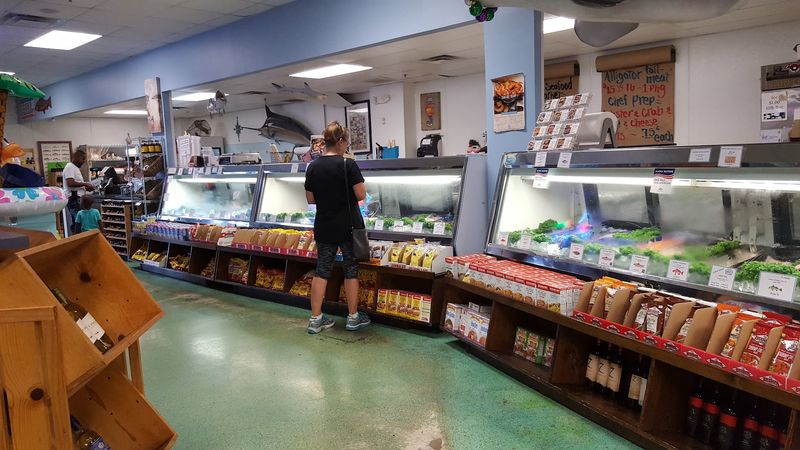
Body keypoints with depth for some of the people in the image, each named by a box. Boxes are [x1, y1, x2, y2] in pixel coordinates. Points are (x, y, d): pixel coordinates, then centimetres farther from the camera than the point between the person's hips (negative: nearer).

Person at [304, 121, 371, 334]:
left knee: (322, 270, 10)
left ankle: (315, 319, 12)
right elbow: (361, 195, -13)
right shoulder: (348, 165, -14)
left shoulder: (313, 167, 1)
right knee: (351, 269, 8)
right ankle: (353, 317, 17)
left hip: (324, 227, 4)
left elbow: (310, 199, 6)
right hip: (348, 227, -4)